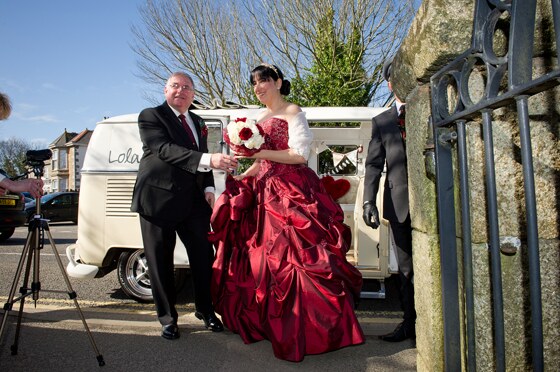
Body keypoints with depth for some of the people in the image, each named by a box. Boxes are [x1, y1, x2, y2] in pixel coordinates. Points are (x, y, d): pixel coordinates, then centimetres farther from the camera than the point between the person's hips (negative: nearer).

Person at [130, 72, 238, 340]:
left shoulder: (198, 122, 17)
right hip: (159, 198, -5)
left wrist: (208, 188, 3)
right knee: (160, 262, 5)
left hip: (194, 200, 5)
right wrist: (208, 160, -33)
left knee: (204, 256, 9)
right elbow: (165, 149, -21)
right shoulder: (151, 116, -4)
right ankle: (167, 318, 22)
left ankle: (205, 310, 28)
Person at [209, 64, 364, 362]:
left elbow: (300, 154, -12)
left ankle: (308, 327, 3)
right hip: (264, 192, 8)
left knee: (291, 256, -9)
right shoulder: (260, 118, 20)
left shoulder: (292, 112, -2)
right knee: (259, 255, 7)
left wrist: (260, 152, -15)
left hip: (291, 191, -7)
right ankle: (264, 320, 20)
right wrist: (242, 177, 9)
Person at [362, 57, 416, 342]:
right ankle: (410, 322, 19)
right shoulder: (381, 121, 14)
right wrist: (369, 201, -5)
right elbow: (374, 164, 7)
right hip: (399, 202, 2)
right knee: (405, 267, 8)